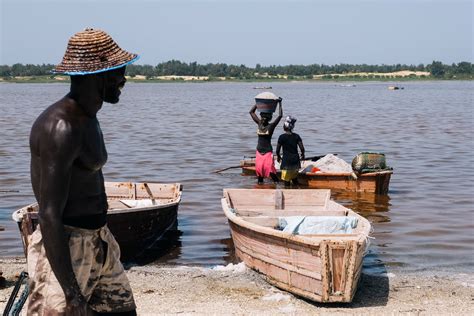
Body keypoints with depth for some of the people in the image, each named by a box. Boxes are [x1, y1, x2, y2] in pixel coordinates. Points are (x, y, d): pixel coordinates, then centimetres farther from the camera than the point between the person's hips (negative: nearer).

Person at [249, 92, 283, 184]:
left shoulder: (271, 126, -8)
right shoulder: (259, 123, 5)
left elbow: (280, 115, -17)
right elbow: (251, 112, 11)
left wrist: (279, 103, -11)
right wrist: (258, 103, 8)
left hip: (268, 151, -5)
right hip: (259, 151, 5)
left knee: (269, 169, -12)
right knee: (259, 168, 3)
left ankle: (277, 183, -3)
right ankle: (260, 182, 14)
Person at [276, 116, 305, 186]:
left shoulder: (282, 137, -11)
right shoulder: (296, 136, -1)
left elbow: (277, 150, -5)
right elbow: (302, 148, -3)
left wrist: (278, 156, 15)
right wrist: (302, 155, 17)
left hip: (286, 161, -4)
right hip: (295, 160, 4)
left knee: (286, 179, 4)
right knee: (294, 177, 19)